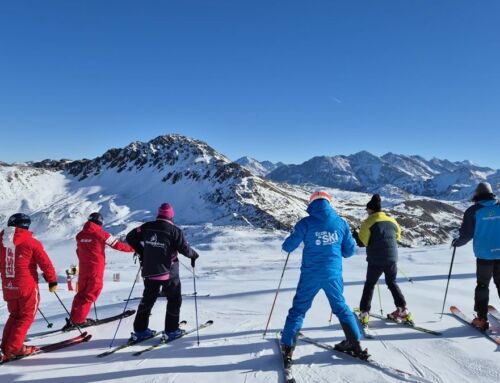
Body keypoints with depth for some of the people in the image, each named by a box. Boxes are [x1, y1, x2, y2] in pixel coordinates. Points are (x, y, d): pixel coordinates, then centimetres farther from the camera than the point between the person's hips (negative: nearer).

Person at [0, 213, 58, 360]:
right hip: (27, 287, -6)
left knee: (14, 315, 21)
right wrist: (52, 281, 0)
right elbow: (45, 264, -10)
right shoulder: (31, 242, -12)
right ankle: (13, 349, 3)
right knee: (26, 316, 7)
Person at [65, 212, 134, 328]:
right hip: (96, 269, -6)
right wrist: (132, 248, 3)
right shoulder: (101, 233, -10)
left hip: (83, 268, 6)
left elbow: (79, 252, 15)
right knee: (91, 294, 3)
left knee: (81, 293, 17)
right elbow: (117, 245, -8)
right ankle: (78, 320, 4)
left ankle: (74, 318, 16)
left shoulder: (80, 235, 7)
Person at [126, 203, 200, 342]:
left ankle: (140, 330, 22)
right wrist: (194, 255, 8)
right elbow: (184, 248, -13)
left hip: (149, 271, 5)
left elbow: (130, 237, 5)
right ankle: (171, 331, 14)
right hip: (168, 272, -5)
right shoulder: (174, 230, -13)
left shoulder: (147, 227, 1)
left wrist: (141, 252, 16)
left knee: (147, 299, 19)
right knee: (174, 300, 12)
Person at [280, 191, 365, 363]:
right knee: (341, 307, 22)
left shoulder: (306, 223, -8)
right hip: (334, 274, 2)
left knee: (298, 309, 10)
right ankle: (355, 343, 28)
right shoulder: (341, 223, 0)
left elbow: (288, 247, -4)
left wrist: (287, 242, 18)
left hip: (311, 275, -2)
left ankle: (287, 347, 9)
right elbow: (350, 251, 6)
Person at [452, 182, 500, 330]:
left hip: (484, 255, -2)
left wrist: (456, 242, 10)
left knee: (482, 285, 9)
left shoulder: (473, 211, -8)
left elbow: (466, 235, -8)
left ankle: (482, 319, 12)